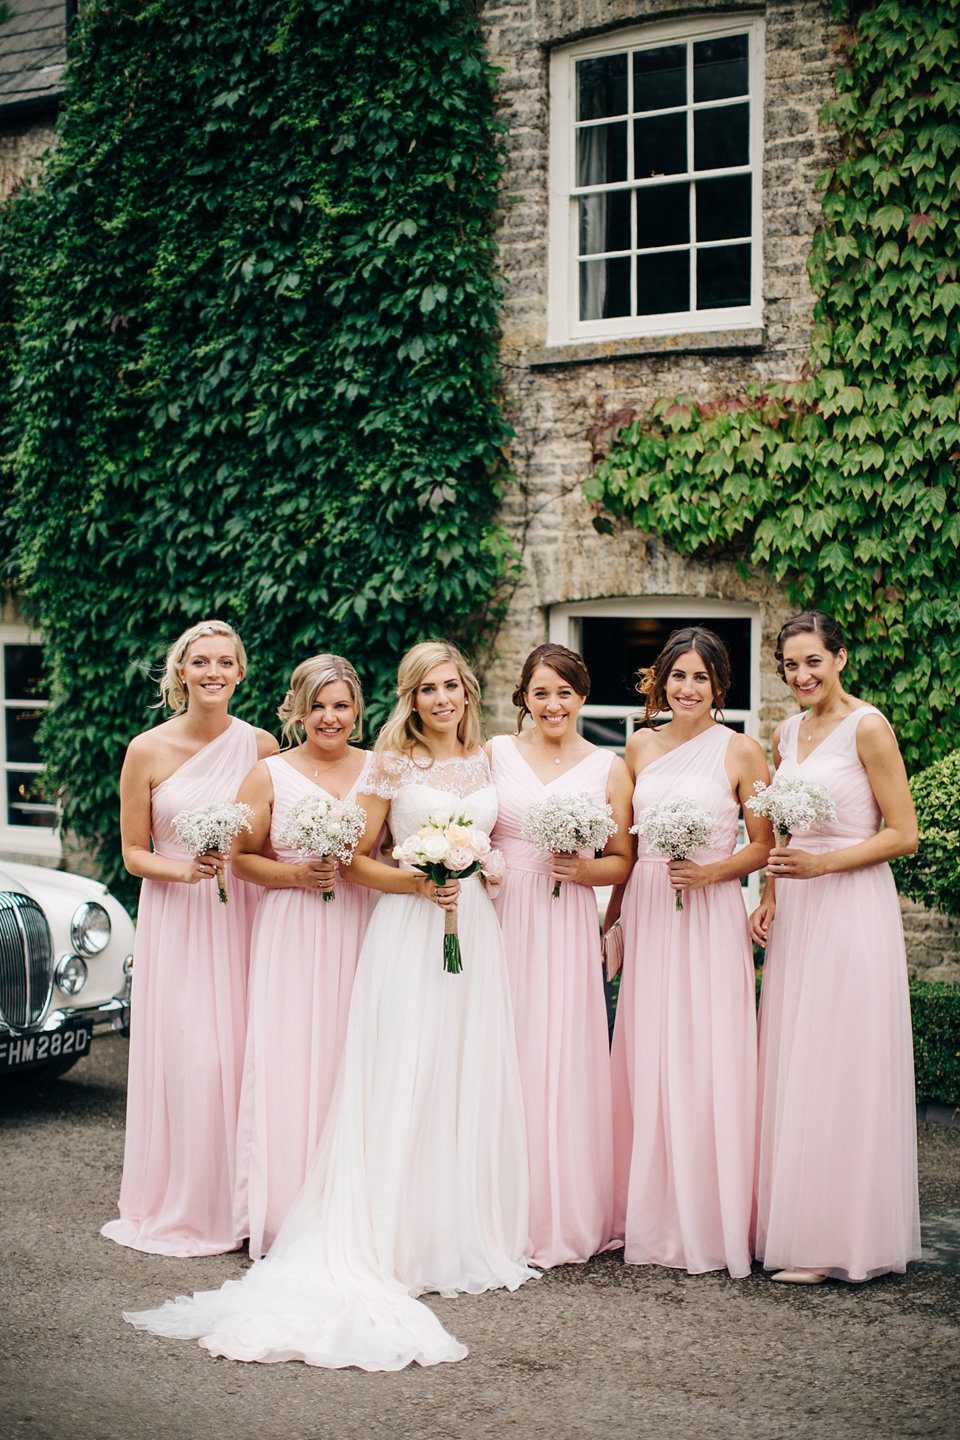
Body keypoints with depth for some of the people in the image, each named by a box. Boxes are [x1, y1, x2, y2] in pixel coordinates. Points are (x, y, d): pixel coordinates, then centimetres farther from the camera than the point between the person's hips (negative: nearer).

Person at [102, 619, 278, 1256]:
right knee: (188, 1058, -6)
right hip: (176, 918, -1)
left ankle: (242, 1203, 13)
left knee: (243, 1053, -1)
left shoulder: (262, 745, 3)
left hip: (244, 916, 1)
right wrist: (182, 869, -15)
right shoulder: (147, 751, -1)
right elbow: (134, 853, 3)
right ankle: (183, 1208, 10)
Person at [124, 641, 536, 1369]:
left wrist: (490, 873, 4)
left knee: (473, 1082, 5)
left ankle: (469, 1237, 14)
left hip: (476, 930, 4)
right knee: (403, 1082, -7)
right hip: (410, 933, -4)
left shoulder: (487, 761, 12)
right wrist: (417, 881, -13)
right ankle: (399, 1244, 0)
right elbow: (356, 860, 0)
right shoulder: (391, 765, 0)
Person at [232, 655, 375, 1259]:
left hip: (362, 930, 2)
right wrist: (296, 875, -10)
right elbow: (241, 856, 4)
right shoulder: (270, 774, 3)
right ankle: (287, 1215, 5)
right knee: (290, 1066, -5)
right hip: (293, 932, -1)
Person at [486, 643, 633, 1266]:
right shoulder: (495, 753, 8)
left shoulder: (609, 768, 8)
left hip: (569, 929, 0)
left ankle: (568, 1220, 10)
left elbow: (623, 863, 9)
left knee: (564, 1063, -2)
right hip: (501, 921, 0)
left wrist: (584, 869, -9)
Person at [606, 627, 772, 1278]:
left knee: (707, 1066, -3)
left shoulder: (741, 750, -1)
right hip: (646, 913, 4)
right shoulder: (640, 745, 11)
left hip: (710, 917, -4)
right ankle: (651, 1216, 16)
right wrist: (612, 913, 14)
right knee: (645, 1062, 5)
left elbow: (764, 846, 0)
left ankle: (712, 1223, 8)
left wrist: (712, 871, -15)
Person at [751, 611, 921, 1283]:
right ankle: (795, 1223, 14)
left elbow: (903, 834, -9)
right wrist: (771, 896, 8)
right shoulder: (789, 733, 14)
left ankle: (840, 1240, 4)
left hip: (853, 911, -7)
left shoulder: (867, 727, -8)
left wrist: (822, 864, -18)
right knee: (791, 1072, 7)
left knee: (840, 1073, -4)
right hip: (796, 915, 7)